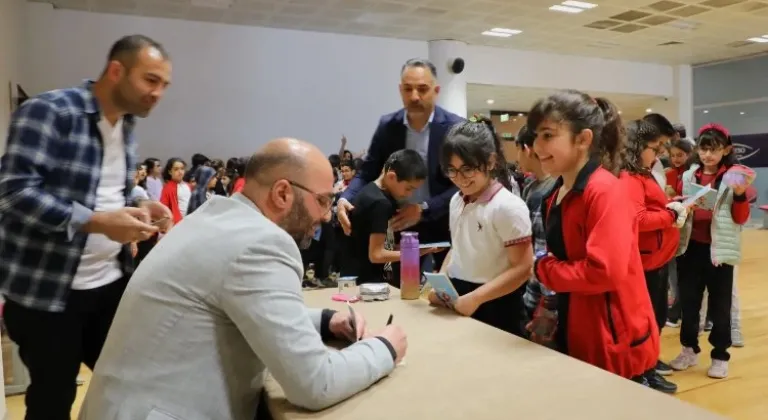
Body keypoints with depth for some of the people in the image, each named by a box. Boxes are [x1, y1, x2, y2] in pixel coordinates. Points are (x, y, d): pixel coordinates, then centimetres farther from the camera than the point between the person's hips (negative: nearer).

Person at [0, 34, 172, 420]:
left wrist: (139, 208, -2)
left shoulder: (127, 126, 10)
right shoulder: (47, 112, -14)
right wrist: (99, 222, -28)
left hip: (111, 283, 7)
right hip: (45, 290, -6)